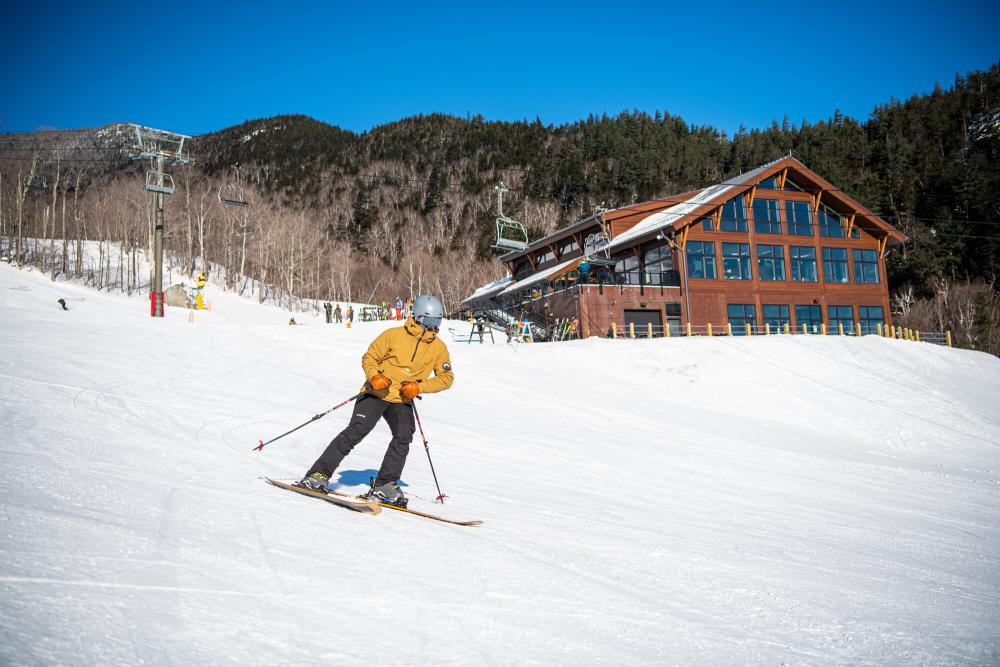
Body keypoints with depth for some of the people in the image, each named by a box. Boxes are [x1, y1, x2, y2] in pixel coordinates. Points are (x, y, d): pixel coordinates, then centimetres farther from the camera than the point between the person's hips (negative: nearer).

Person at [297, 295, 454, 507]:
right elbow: (368, 358, 1)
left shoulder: (439, 347, 2)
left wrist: (419, 387, -11)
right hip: (376, 394, -3)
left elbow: (446, 377, 3)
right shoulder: (394, 335, -7)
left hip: (402, 402, 3)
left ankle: (384, 486, -12)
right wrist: (374, 377, -19)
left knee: (403, 437, -20)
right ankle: (318, 475, -13)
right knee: (355, 431, -18)